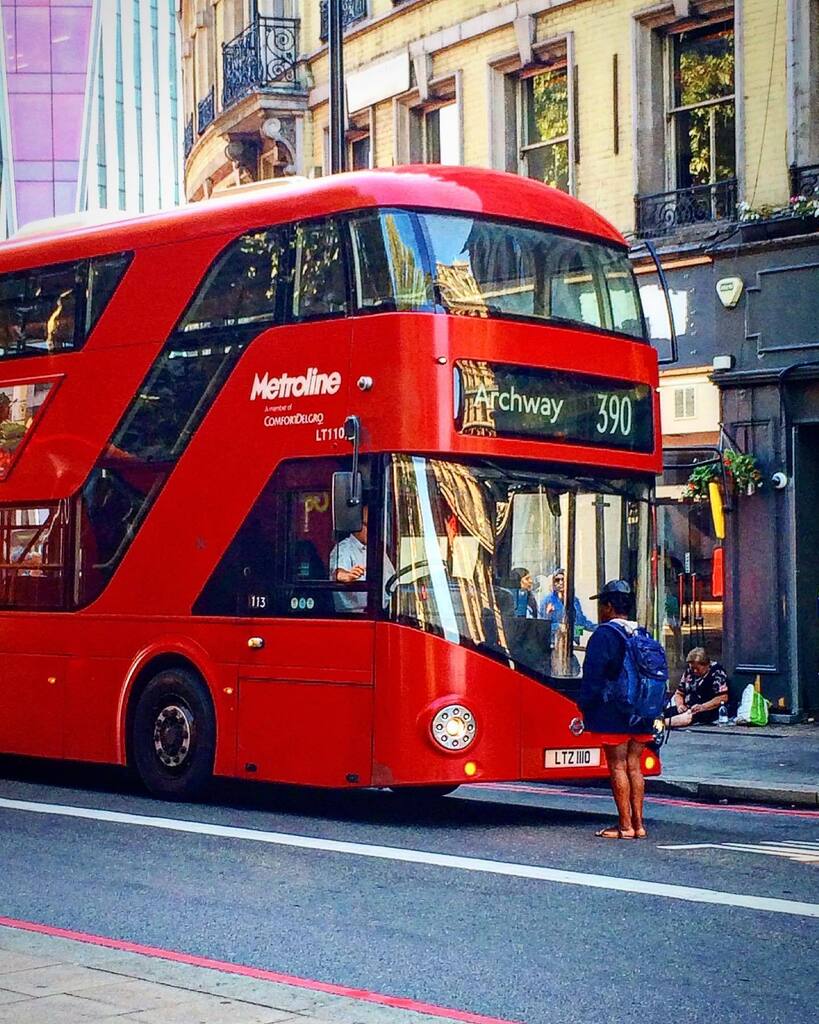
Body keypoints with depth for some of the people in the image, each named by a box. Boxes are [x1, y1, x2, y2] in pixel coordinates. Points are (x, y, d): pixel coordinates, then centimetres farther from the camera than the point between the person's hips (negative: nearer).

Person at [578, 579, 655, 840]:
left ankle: (625, 826, -2)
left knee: (617, 766, -2)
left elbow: (593, 676, -13)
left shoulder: (604, 635, -10)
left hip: (613, 715, -7)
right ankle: (638, 824, 12)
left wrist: (584, 706, -4)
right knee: (633, 766, 11)